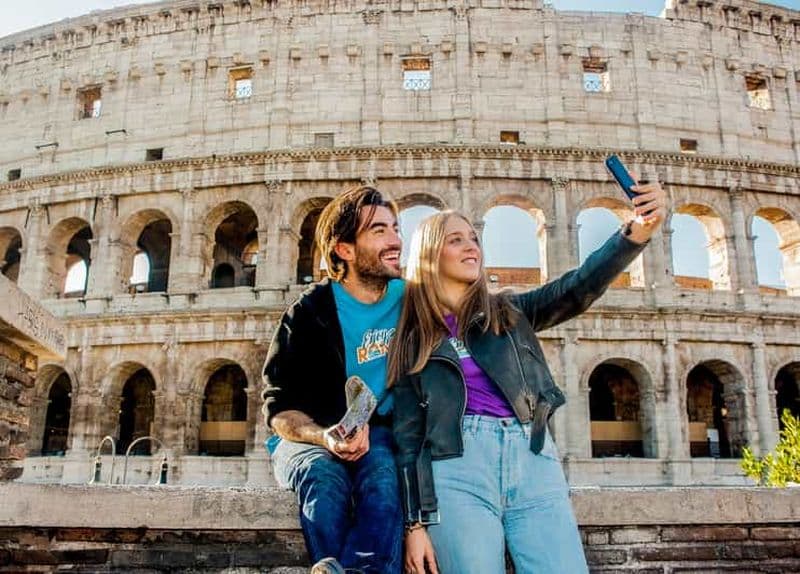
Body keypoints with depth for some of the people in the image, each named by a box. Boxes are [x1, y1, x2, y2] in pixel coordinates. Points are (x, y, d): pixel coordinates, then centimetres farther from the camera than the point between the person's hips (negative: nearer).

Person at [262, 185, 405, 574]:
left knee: (383, 473, -34)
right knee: (325, 478, -36)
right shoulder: (309, 314, -6)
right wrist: (324, 438, -28)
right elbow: (279, 410, -6)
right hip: (309, 437, -1)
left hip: (378, 439, 1)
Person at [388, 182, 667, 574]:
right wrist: (415, 524, -1)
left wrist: (637, 231, -15)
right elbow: (408, 435, 7)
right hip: (458, 467, -2)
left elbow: (579, 287, 1)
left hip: (535, 463, 2)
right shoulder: (412, 342, 12)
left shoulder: (508, 313, 17)